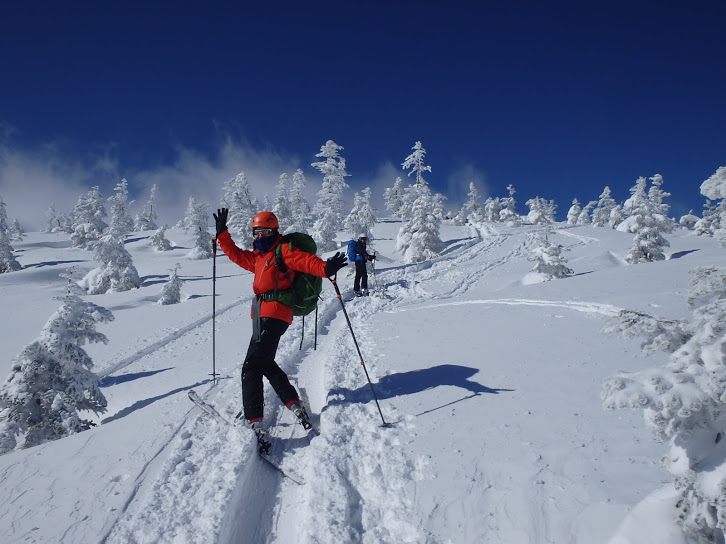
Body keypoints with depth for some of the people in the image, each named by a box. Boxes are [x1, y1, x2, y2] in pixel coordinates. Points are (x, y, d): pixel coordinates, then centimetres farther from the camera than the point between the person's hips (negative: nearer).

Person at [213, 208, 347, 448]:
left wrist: (325, 268, -37)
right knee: (265, 363, 16)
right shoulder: (257, 257, 23)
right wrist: (222, 233, 31)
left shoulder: (283, 250, -2)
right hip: (261, 314, 9)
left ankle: (254, 424, -17)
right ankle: (295, 405, 25)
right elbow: (236, 254, 34)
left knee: (252, 366, -14)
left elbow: (304, 260, -19)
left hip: (274, 313, -9)